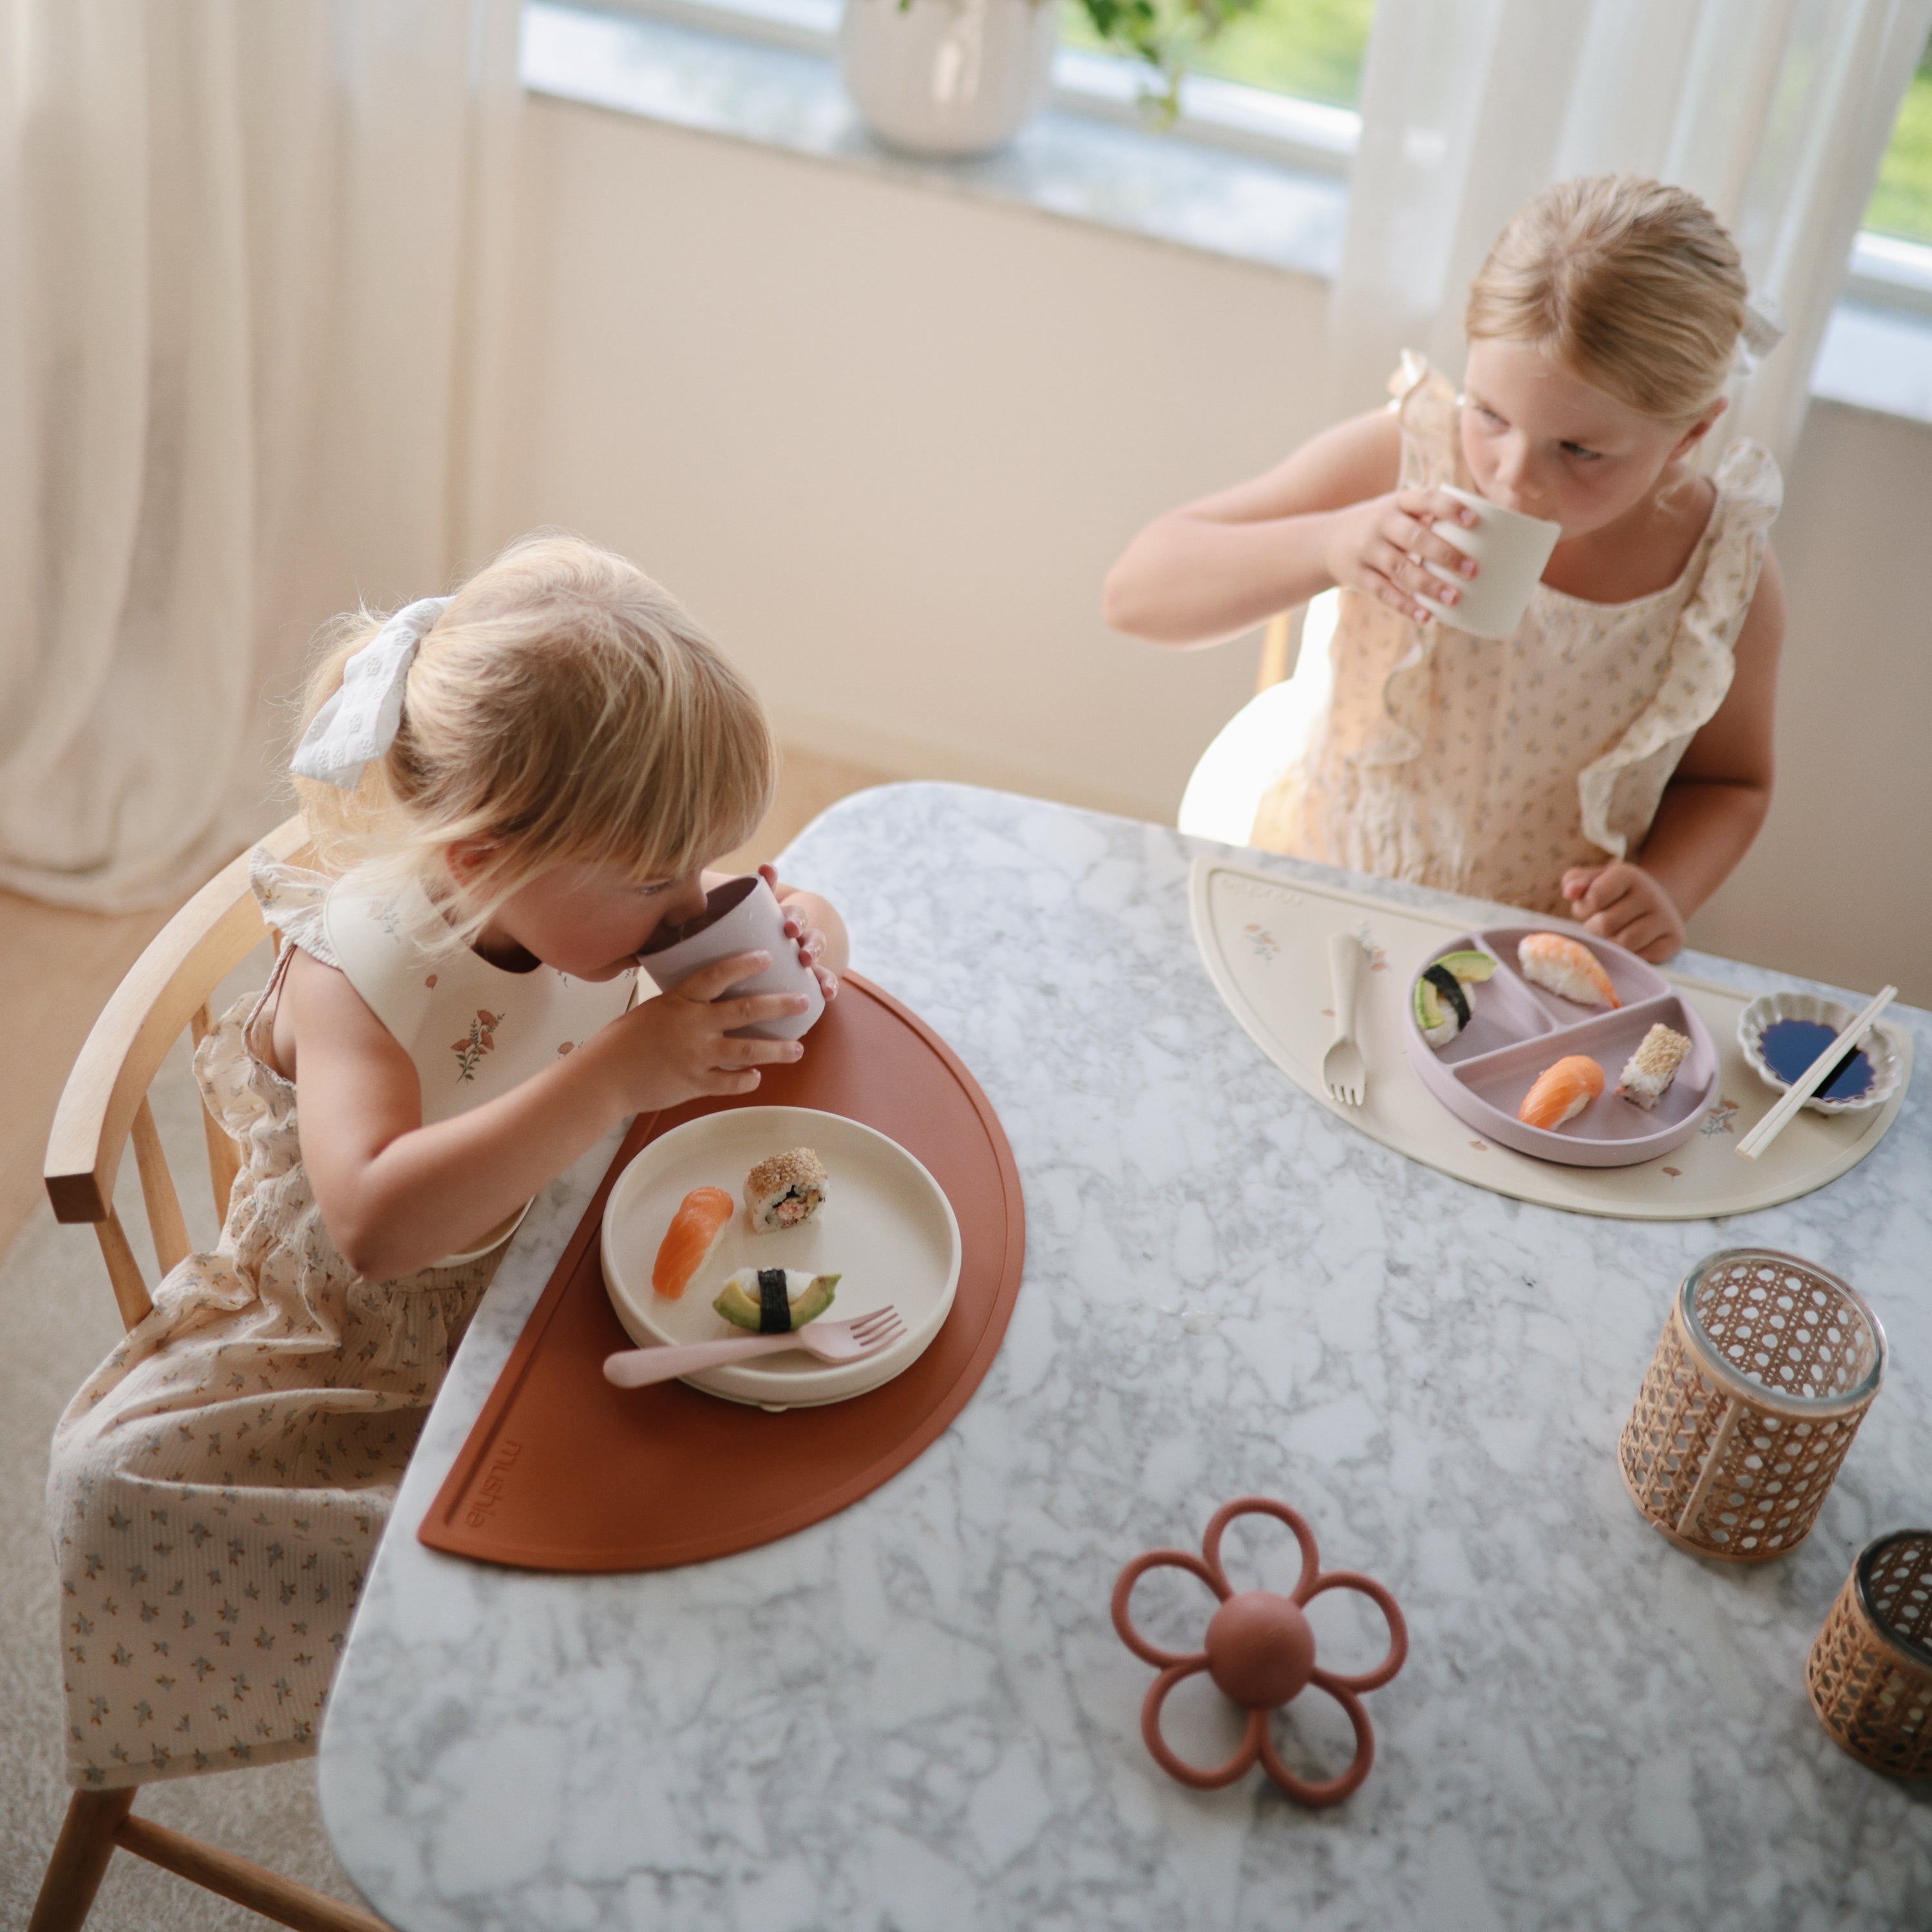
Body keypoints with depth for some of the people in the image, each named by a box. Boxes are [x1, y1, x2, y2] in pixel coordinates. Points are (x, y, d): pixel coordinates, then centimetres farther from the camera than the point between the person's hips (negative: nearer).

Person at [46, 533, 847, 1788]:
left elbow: (793, 912, 6)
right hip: (357, 1347, -4)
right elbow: (377, 1224, -44)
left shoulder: (595, 894, -12)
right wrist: (616, 1075, -48)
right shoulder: (356, 971, -29)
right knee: (121, 1475, -27)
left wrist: (802, 936, -21)